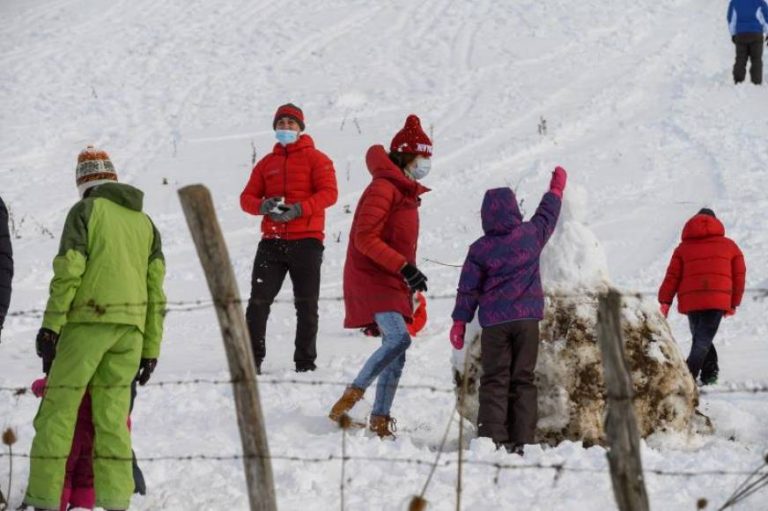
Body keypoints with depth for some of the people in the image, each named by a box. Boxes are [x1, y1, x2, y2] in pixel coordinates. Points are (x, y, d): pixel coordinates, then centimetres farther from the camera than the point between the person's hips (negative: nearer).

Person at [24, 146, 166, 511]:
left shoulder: (86, 211, 2)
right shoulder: (144, 222, 19)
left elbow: (68, 272, -9)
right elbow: (156, 289, 15)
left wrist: (51, 326, -9)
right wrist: (151, 349, 17)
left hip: (89, 320, -5)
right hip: (132, 328, 5)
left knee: (58, 408, -2)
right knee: (112, 413, 7)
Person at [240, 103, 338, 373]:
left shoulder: (315, 158, 4)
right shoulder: (267, 163, 17)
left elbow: (329, 193, -8)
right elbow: (247, 197, 11)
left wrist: (299, 209, -22)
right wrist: (262, 206, -12)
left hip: (306, 241, -3)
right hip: (272, 241, 3)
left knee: (306, 305, 1)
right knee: (258, 300, -3)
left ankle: (305, 361, 7)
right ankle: (252, 358, 1)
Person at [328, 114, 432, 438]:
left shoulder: (406, 192, 17)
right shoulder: (384, 187, -13)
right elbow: (365, 238, -21)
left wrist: (410, 278, 21)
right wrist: (404, 267, -25)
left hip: (394, 282, 10)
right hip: (372, 278, -10)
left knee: (396, 355, 5)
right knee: (398, 338, -25)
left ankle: (380, 421, 9)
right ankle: (351, 396, -15)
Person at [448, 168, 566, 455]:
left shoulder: (479, 249, -4)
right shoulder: (531, 235, -1)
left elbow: (468, 289, -1)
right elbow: (547, 215, 19)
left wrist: (460, 322, 7)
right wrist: (557, 188, 37)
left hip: (494, 323, -1)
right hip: (527, 318, 1)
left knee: (494, 381, 2)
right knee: (523, 380, 6)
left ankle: (493, 439, -10)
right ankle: (521, 441, 1)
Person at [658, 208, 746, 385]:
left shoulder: (683, 247, 14)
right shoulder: (729, 246, 15)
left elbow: (672, 276, 7)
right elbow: (739, 275, 16)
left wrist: (665, 302, 7)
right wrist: (733, 303, 24)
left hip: (690, 301, 1)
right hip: (718, 301, -1)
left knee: (699, 336, 19)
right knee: (704, 339, -6)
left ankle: (710, 372, 11)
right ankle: (689, 375, -23)